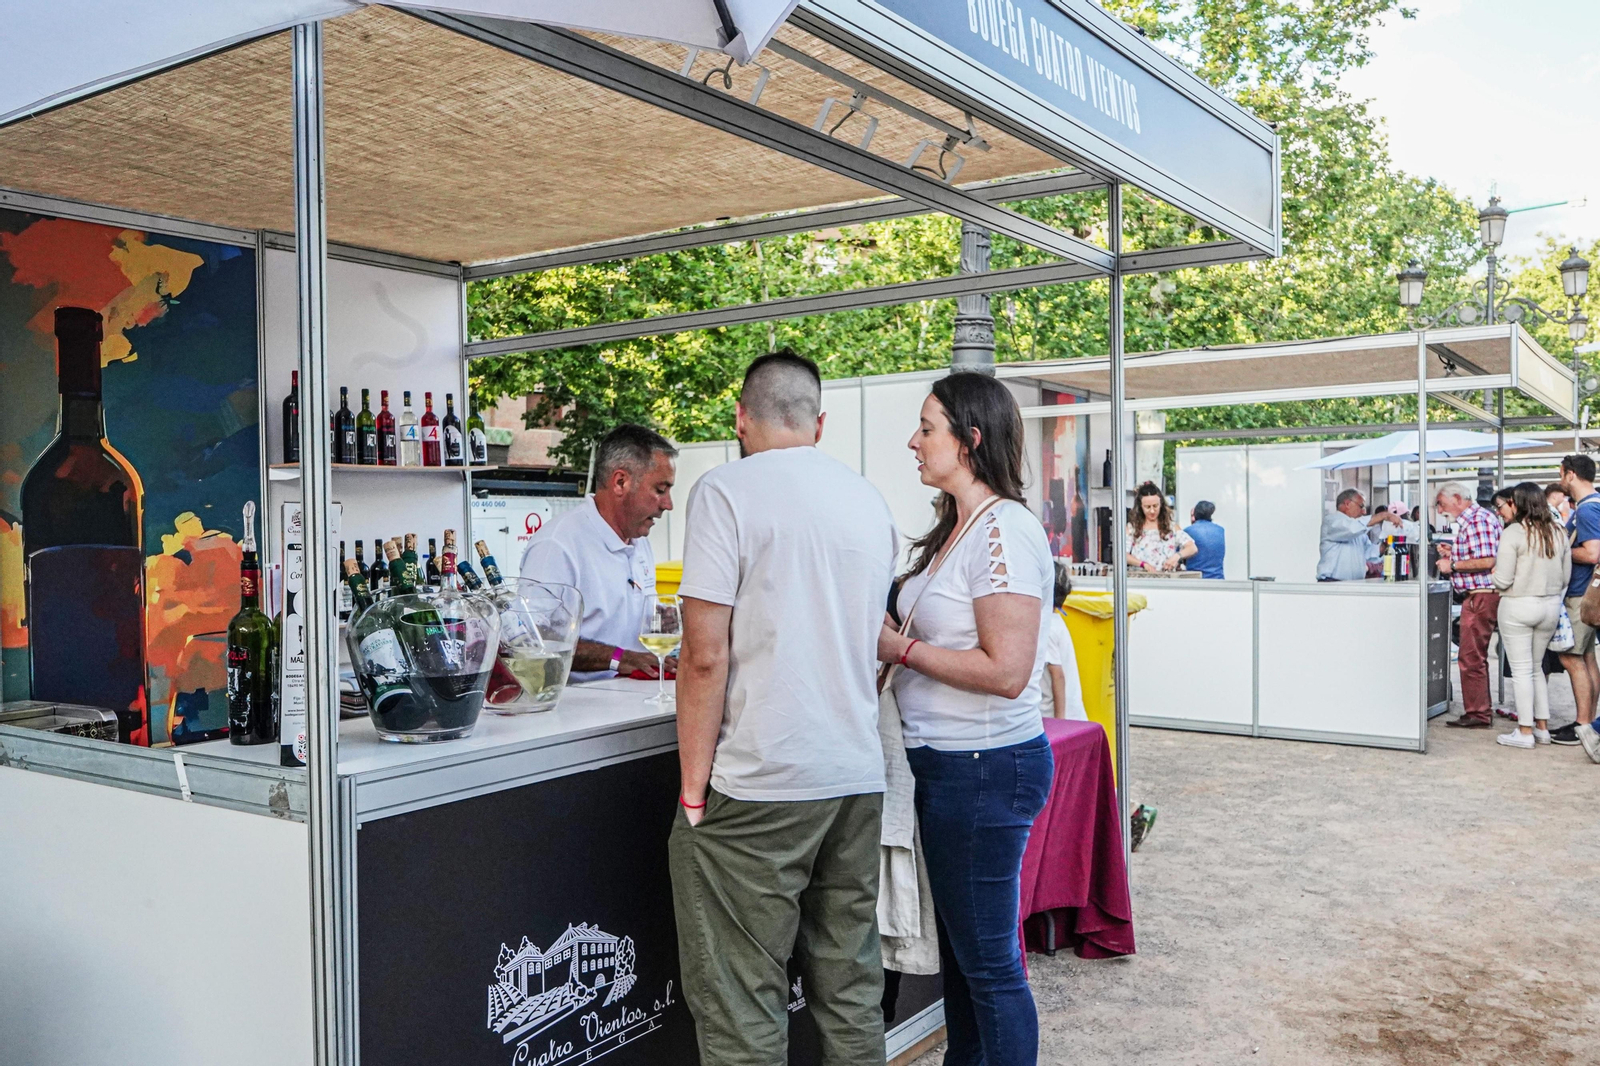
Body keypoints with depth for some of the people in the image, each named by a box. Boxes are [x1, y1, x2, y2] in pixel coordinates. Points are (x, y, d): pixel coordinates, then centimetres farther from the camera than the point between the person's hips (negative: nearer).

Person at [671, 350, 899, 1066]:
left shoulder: (727, 492, -7)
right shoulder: (870, 502, 12)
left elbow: (706, 655, -13)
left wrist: (693, 789, -7)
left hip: (758, 788, -6)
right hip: (859, 778, 7)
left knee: (742, 1007, 3)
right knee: (851, 993, 16)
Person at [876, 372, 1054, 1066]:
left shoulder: (1004, 531, -18)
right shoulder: (952, 531, 12)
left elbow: (1004, 671, -24)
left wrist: (900, 648, -17)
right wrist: (889, 642, 3)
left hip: (987, 767, -10)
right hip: (944, 762, 10)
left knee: (988, 960, 3)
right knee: (955, 943, 22)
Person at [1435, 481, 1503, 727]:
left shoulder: (1477, 520, -15)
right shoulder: (1469, 520, 17)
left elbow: (1487, 561, -24)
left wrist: (1453, 565, -15)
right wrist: (1453, 554, 14)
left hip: (1480, 596, -11)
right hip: (1476, 596, 11)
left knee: (1471, 658, -7)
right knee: (1476, 657, 16)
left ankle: (1477, 714, -1)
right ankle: (1482, 711, 24)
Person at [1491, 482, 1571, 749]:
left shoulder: (1513, 533, -15)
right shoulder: (1559, 533, 3)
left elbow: (1503, 581, -16)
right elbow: (1566, 577, 9)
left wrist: (1493, 574, 5)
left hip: (1518, 606, -6)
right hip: (1550, 606, 6)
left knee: (1522, 670, 1)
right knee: (1536, 667, 18)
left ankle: (1525, 732, 4)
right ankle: (1542, 727, 21)